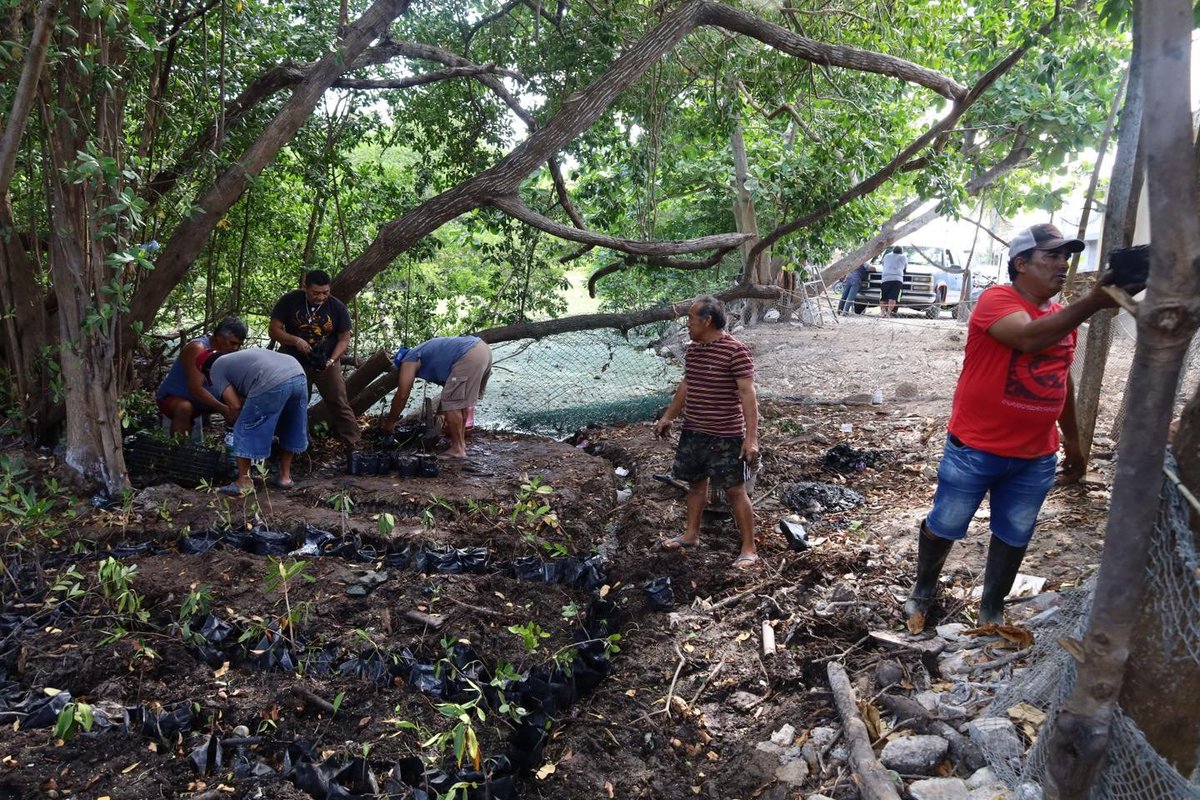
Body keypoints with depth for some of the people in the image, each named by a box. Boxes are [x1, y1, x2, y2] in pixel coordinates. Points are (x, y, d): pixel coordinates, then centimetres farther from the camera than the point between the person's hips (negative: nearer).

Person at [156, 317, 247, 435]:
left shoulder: (225, 352, -3)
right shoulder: (197, 349, -25)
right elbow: (196, 388, -34)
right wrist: (223, 409, -41)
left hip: (197, 402, 7)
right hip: (171, 398, -7)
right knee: (185, 408, -38)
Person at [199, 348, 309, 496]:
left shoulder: (216, 368, 19)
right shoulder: (241, 357, 40)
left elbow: (235, 404, 9)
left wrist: (241, 421, 26)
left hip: (273, 383, -7)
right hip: (299, 374, 8)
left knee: (245, 431, 8)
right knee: (289, 430, 24)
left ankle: (243, 483, 13)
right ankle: (285, 476, 32)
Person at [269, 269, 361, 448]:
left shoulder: (337, 307, -11)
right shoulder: (289, 301, -12)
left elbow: (344, 338, -6)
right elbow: (274, 330, -10)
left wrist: (331, 361, -21)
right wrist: (296, 341, -28)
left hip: (327, 362, -1)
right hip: (295, 362, 1)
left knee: (340, 403, -6)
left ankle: (354, 443, -1)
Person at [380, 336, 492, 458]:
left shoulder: (409, 360, 11)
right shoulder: (428, 355, 34)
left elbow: (402, 396, 8)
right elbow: (448, 386, 40)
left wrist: (390, 422, 19)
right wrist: (440, 414, 44)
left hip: (469, 356, -9)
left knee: (452, 403, 0)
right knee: (462, 401, 22)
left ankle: (457, 450, 4)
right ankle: (460, 442, 30)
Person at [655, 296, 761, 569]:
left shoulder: (735, 351, -18)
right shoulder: (693, 350, 6)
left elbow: (748, 395, -20)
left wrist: (751, 438, -25)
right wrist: (668, 417, 26)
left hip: (726, 436, -7)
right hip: (693, 432, 8)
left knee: (734, 490, -1)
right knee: (695, 483, 19)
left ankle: (749, 549, 9)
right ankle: (691, 534, 36)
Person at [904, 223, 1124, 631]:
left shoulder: (1063, 318, 7)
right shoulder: (996, 299, -14)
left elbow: (1063, 383, 18)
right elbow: (1029, 337, -34)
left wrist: (1073, 442, 21)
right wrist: (1094, 302, -42)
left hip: (1036, 458, 6)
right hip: (974, 450, -6)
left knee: (1014, 537, 15)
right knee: (944, 526, 9)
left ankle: (992, 610, 34)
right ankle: (923, 592, 33)